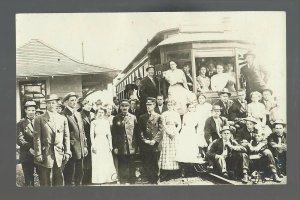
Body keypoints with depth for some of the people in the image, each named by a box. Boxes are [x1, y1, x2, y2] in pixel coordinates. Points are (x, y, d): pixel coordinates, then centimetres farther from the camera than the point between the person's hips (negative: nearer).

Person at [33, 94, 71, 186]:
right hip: (45, 155, -3)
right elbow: (37, 138, -4)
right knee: (46, 182, 2)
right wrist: (38, 155, -9)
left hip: (59, 155, 3)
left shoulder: (63, 118, 11)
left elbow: (66, 137, 10)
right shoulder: (39, 119, 0)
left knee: (59, 180, 9)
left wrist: (67, 152, 4)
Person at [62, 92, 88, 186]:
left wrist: (85, 146, 13)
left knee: (80, 173, 14)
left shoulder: (78, 114, 16)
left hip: (81, 149, 7)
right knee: (70, 174, 1)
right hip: (71, 149, -7)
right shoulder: (63, 115, -10)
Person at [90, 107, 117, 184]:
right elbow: (92, 134, -2)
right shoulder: (94, 122, 1)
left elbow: (109, 134, 11)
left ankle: (108, 178, 9)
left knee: (107, 162, 3)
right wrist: (93, 145, -10)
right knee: (97, 162, -2)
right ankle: (98, 180, 2)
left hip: (105, 143, 3)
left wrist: (110, 144, 5)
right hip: (97, 143, -3)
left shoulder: (106, 122, 10)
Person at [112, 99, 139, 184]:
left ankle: (131, 181, 14)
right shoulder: (116, 118, 5)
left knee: (131, 165, 4)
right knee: (122, 166, 3)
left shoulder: (133, 117, 7)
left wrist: (136, 145, 0)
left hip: (131, 147, 1)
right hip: (121, 147, 0)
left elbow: (136, 132, 6)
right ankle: (123, 182, 12)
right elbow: (114, 134, 2)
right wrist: (115, 147, -4)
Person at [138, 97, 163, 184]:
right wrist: (144, 140, -6)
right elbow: (140, 130, 8)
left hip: (155, 145, -2)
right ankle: (149, 180, 12)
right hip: (145, 145, 2)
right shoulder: (142, 117, 12)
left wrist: (154, 140, -12)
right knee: (146, 164, 1)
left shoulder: (158, 117, 4)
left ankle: (155, 181, 14)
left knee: (155, 164, 3)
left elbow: (160, 131, -2)